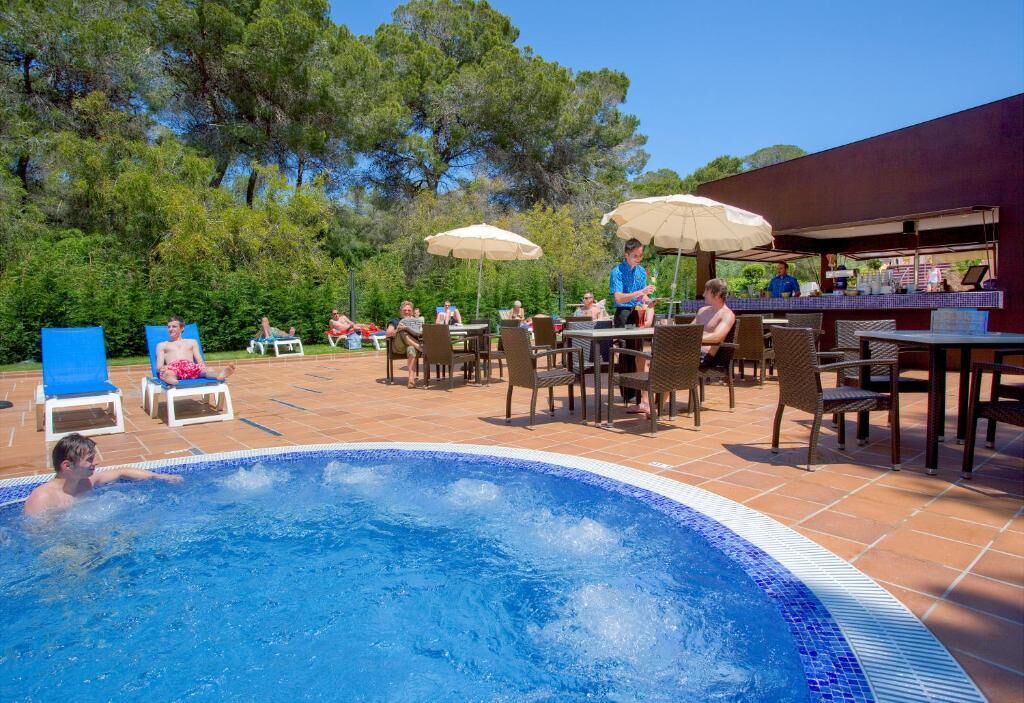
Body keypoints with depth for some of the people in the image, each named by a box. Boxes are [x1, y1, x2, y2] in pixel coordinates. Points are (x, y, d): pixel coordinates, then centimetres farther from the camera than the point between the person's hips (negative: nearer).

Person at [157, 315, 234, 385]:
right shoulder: (162, 345, 30)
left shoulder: (192, 342, 32)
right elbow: (159, 365, 15)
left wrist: (204, 368, -8)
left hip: (190, 367, 0)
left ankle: (219, 374, -69)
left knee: (203, 369, -37)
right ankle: (169, 377, -74)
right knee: (167, 372, -40)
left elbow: (200, 361, 18)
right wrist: (162, 369, -12)